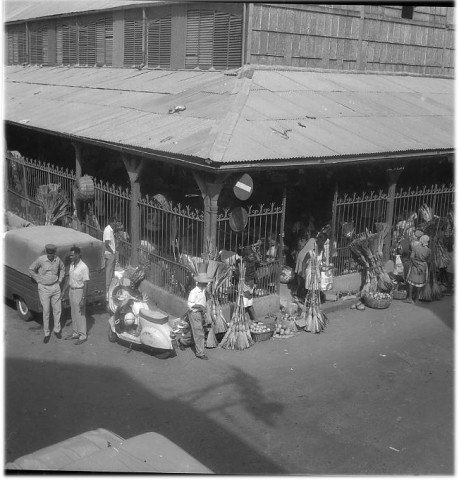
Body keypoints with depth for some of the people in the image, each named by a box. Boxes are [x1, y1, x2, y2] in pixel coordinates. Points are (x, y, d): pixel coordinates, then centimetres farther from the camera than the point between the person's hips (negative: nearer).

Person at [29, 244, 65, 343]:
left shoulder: (57, 260, -5)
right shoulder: (40, 260, -15)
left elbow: (62, 269, 16)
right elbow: (31, 269, -2)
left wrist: (60, 280, 9)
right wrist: (39, 280, -4)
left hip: (55, 287, 3)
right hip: (44, 288, -3)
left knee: (57, 310, 10)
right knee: (46, 311, 0)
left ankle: (57, 330, 28)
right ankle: (46, 333, 12)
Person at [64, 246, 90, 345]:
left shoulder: (83, 267, -20)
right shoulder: (72, 265, 4)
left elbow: (85, 284, -20)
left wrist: (83, 299, -22)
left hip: (79, 292, -8)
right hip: (71, 291, 8)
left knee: (80, 315, 1)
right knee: (73, 314, 17)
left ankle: (83, 336, 12)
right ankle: (75, 333, 30)